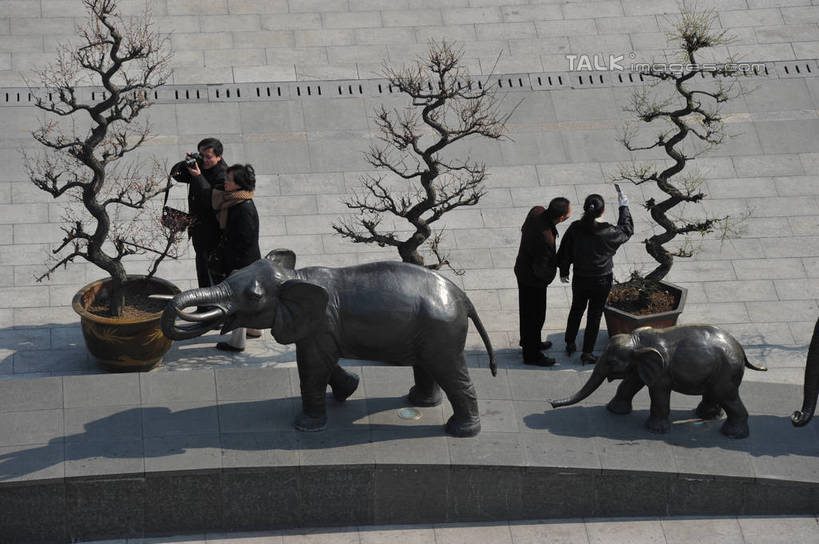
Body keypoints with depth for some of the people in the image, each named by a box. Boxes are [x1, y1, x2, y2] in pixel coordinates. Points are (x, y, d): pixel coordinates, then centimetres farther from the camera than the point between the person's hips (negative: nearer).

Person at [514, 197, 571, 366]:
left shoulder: (536, 211, -18)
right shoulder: (546, 239, -41)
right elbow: (540, 269, -30)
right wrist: (555, 266, -7)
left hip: (522, 268, 8)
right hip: (533, 280, -8)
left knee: (527, 310, 28)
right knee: (535, 316, 13)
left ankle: (529, 341, 50)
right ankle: (531, 355, 31)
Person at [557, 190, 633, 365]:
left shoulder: (575, 229, -17)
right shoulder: (609, 232, -22)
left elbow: (565, 252, -4)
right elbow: (627, 230, 0)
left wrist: (564, 272, 14)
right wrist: (624, 207, 10)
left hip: (579, 279, 2)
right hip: (601, 281, -2)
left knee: (576, 310, 26)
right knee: (594, 316, 13)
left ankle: (570, 344, 39)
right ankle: (587, 353, 20)